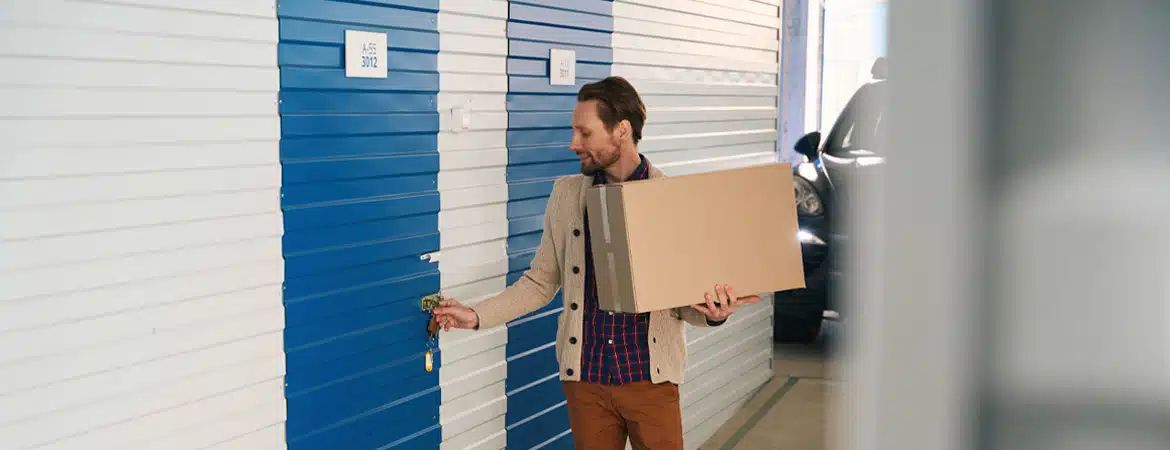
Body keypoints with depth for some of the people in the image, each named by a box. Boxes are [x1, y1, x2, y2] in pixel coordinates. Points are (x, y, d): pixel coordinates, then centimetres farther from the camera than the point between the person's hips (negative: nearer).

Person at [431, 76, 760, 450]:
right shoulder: (566, 195, 3)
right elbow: (541, 282, 7)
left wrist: (712, 314, -20)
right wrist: (477, 316, -1)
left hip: (650, 376, -2)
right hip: (585, 376, 2)